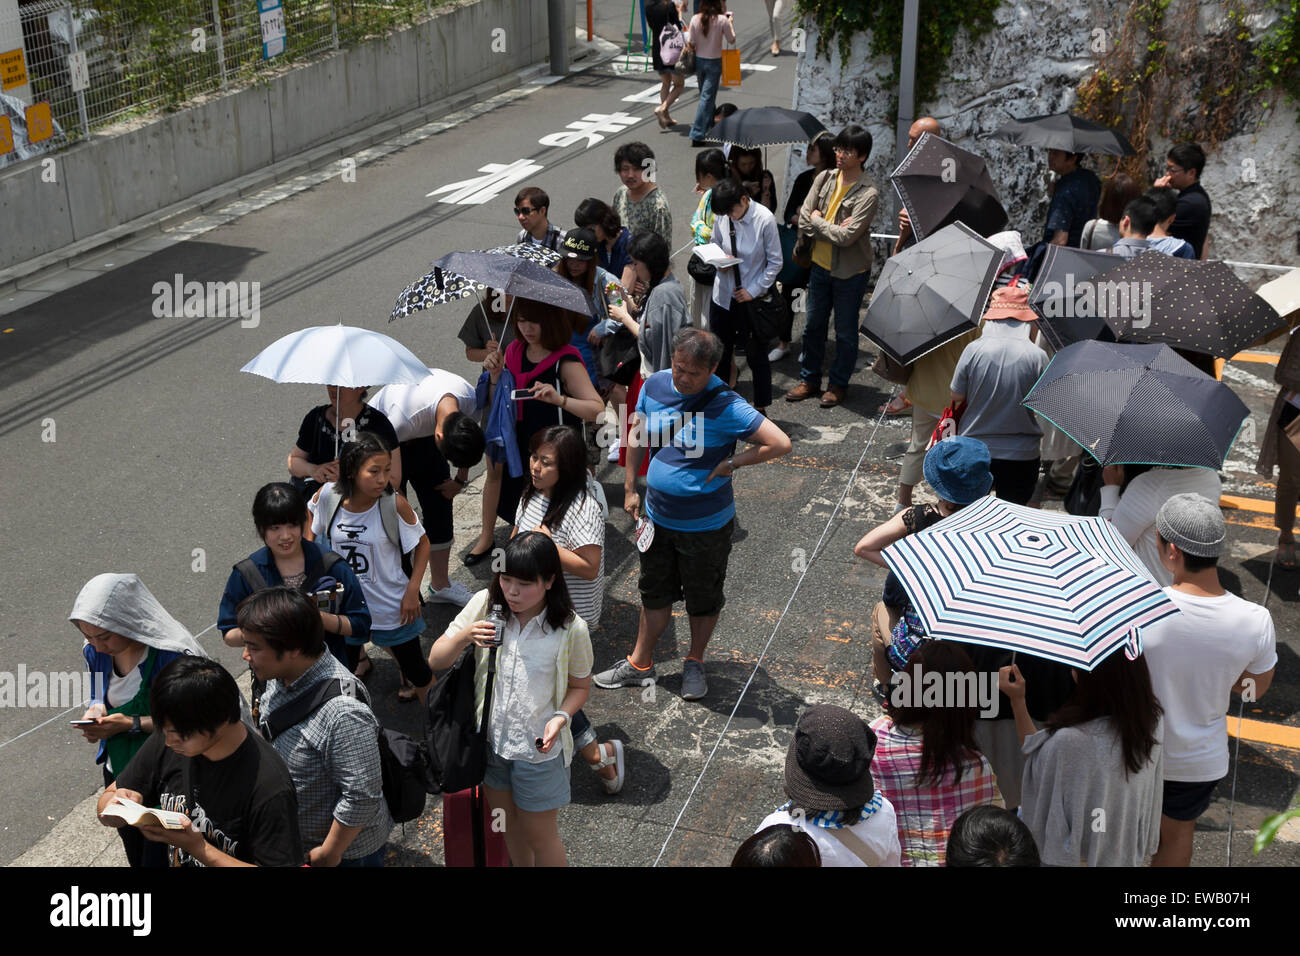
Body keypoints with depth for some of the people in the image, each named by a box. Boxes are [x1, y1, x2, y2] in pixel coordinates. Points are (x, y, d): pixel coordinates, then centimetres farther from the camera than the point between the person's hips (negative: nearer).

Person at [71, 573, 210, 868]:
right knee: (134, 855, 26)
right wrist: (95, 711, -14)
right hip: (119, 771, 7)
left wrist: (132, 724, -29)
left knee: (158, 858, 5)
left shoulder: (173, 656, -29)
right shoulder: (96, 651, -8)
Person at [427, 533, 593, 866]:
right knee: (509, 824, 27)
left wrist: (561, 716, -24)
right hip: (491, 739, 3)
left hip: (538, 748, -3)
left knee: (540, 837, 15)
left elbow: (580, 686, -4)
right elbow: (436, 660, -11)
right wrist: (464, 636, -31)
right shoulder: (484, 605, -14)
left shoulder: (571, 629, -20)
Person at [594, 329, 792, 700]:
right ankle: (640, 665, 36)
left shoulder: (725, 406, -23)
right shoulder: (654, 385, -6)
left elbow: (780, 443, -26)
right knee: (654, 592, 20)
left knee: (703, 598, 15)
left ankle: (695, 664, 38)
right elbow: (638, 434, 10)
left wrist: (731, 463, -20)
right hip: (658, 516, 5)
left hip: (706, 526, -4)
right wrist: (630, 488, 9)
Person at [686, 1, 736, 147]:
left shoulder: (695, 19, -7)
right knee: (707, 98, -2)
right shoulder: (722, 20, -14)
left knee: (706, 95, 22)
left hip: (699, 60, 4)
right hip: (714, 62, -4)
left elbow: (690, 42, -4)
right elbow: (731, 40, -2)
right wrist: (731, 23, 11)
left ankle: (709, 126, 39)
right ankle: (697, 135, -8)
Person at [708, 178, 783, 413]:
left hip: (753, 297, -4)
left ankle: (760, 409, 23)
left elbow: (775, 262, -10)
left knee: (757, 355, 8)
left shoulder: (764, 219, -16)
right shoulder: (721, 217, -6)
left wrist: (753, 290, -13)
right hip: (724, 295, 4)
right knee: (719, 352, 13)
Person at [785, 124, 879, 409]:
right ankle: (809, 379, 30)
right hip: (821, 265, 5)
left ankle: (839, 384, 24)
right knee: (813, 325, 16)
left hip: (850, 271, -5)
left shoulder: (868, 194, -18)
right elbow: (803, 221, -5)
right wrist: (831, 227, -19)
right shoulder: (824, 179, -1)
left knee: (845, 331, 9)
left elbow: (847, 236, -25)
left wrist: (817, 221, -13)